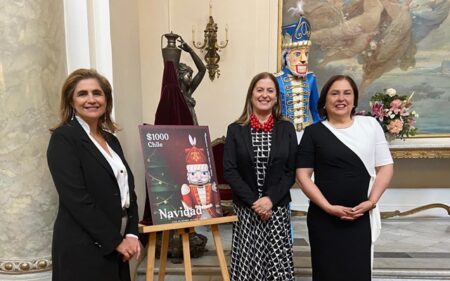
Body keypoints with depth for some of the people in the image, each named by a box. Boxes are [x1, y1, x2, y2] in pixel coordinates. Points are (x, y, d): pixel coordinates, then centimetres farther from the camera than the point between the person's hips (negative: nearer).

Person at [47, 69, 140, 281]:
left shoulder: (111, 139, 10)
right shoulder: (63, 138, -10)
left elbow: (128, 190, 10)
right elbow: (77, 199, -18)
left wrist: (132, 234, -2)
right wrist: (116, 240, -14)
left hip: (115, 246, 7)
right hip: (83, 249, -6)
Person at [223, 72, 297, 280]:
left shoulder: (287, 129, 4)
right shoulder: (235, 130, 1)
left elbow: (292, 171, 1)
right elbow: (229, 171, -4)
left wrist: (270, 199, -12)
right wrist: (253, 202, -12)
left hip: (278, 209, 1)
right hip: (245, 209, 0)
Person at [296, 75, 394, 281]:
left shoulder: (370, 125, 5)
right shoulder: (313, 132, 0)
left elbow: (385, 167, 5)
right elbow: (303, 175, -3)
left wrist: (371, 202, -6)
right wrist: (328, 207, -11)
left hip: (362, 217, 1)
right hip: (324, 218, -1)